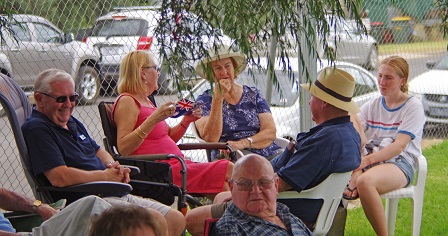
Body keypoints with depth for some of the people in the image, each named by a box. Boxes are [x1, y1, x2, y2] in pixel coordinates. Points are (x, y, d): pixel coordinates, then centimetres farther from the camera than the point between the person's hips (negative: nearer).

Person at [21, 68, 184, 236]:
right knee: (156, 221, -26)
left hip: (117, 195, 10)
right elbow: (60, 178, -23)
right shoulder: (37, 129, -11)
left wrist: (112, 165, 6)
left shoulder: (72, 123, 20)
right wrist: (106, 175, -11)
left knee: (177, 219, 1)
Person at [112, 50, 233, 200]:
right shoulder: (127, 101, -7)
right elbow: (123, 148, -19)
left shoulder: (146, 101, 22)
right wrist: (153, 120, -25)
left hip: (175, 164, 10)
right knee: (229, 170, -17)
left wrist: (186, 121, 9)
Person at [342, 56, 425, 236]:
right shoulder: (371, 106, 17)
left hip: (400, 163, -4)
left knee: (365, 181, -37)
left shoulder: (413, 106, 1)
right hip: (371, 159, 4)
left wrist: (368, 160, -24)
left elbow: (399, 145, -12)